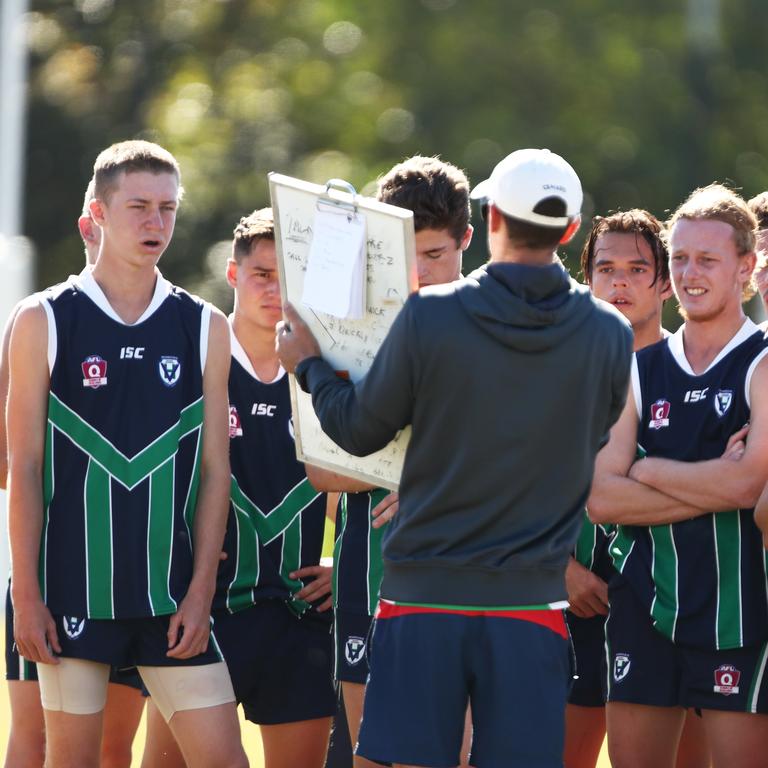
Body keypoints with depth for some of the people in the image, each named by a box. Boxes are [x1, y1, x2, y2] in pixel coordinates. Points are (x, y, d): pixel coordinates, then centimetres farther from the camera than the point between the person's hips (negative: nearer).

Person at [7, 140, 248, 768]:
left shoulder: (204, 327, 7)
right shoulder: (43, 322, 1)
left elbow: (214, 468, 7)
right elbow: (24, 468, 0)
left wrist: (200, 592, -1)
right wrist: (26, 594, -5)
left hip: (171, 592, 2)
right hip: (73, 590, -2)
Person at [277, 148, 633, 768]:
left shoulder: (429, 317, -8)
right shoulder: (609, 335, -2)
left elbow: (360, 431, 2)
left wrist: (309, 366, 22)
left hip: (424, 598, -1)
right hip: (532, 600, 1)